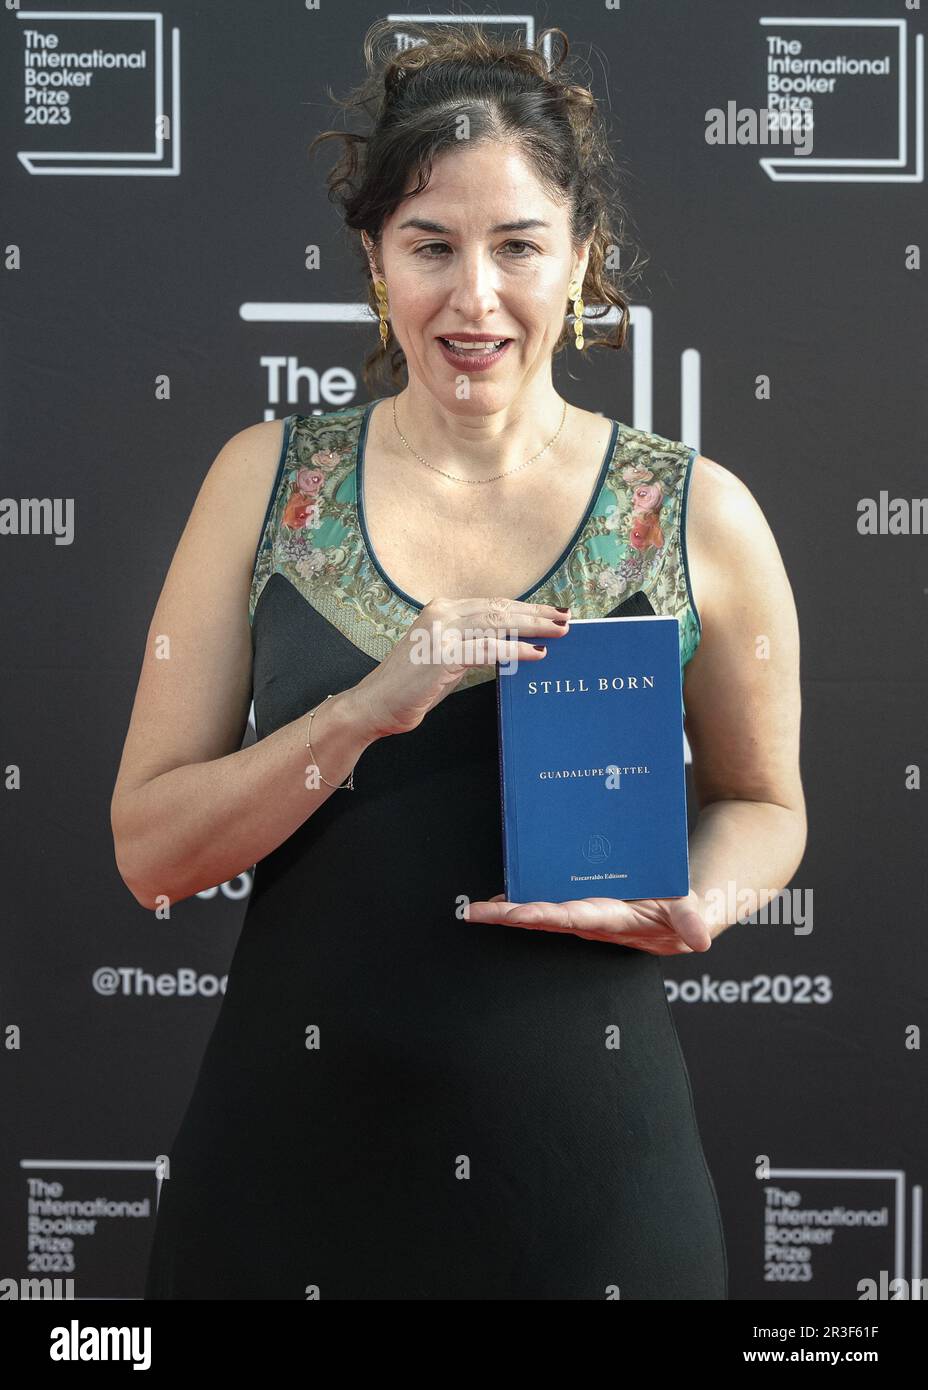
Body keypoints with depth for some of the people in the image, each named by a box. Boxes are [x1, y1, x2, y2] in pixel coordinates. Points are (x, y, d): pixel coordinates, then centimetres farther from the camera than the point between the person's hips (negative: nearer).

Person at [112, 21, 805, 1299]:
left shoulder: (697, 516, -3)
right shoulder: (267, 482, -1)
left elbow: (762, 806, 11)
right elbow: (150, 849, -4)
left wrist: (692, 904, -11)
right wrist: (367, 709, -20)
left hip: (586, 1158, 0)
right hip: (297, 1136, 1)